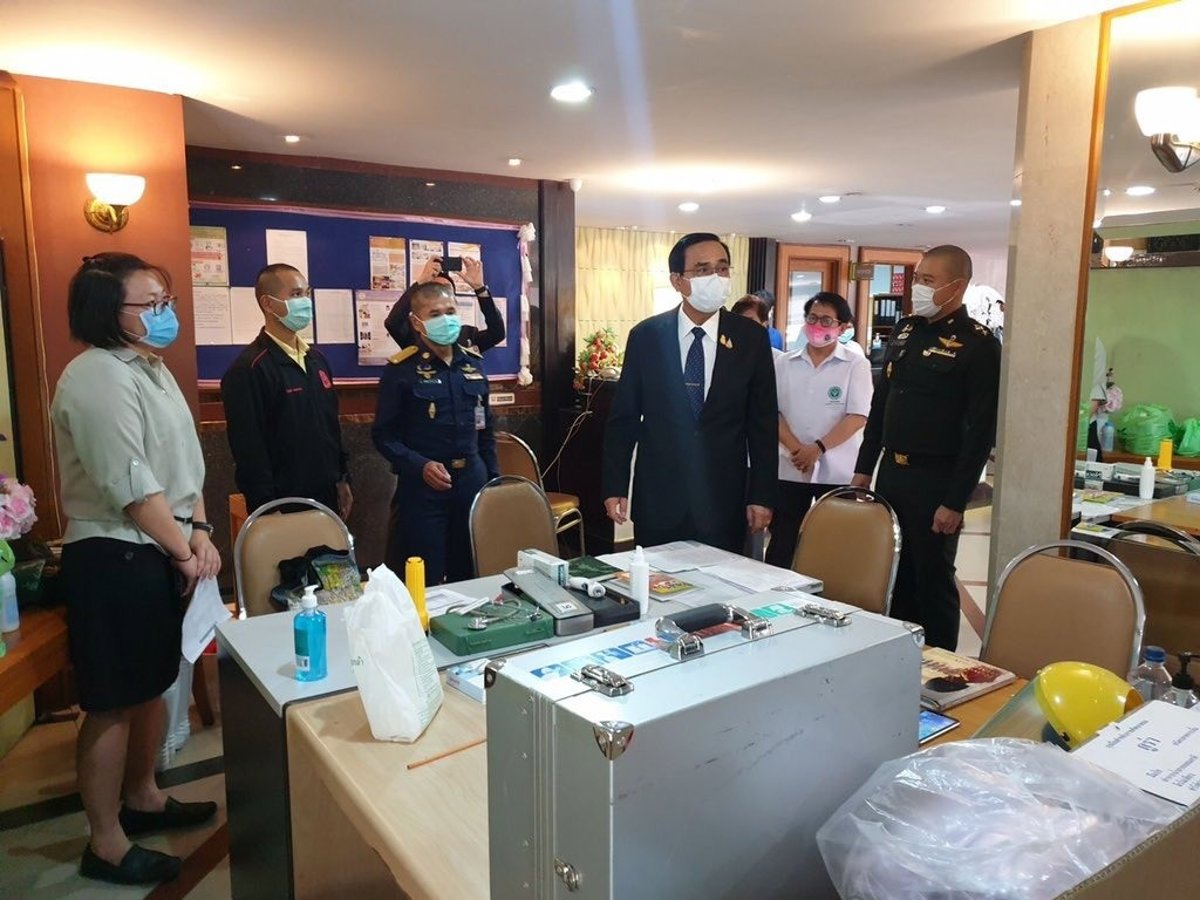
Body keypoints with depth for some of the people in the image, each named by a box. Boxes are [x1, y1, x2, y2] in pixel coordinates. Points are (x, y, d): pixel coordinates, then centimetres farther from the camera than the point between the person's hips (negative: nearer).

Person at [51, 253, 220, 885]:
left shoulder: (150, 368, 12)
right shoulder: (97, 379, -18)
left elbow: (186, 462, 12)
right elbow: (132, 487, -21)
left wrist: (200, 533, 1)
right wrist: (185, 553, -12)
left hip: (158, 550, 9)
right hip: (113, 557, -9)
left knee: (152, 683, 20)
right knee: (113, 702, 2)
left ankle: (142, 797, 38)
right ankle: (106, 844, 17)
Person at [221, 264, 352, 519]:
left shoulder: (317, 359, 11)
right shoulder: (248, 369, -15)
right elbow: (249, 450, -18)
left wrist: (342, 479, 15)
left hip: (325, 496, 7)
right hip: (283, 504, -7)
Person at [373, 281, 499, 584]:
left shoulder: (473, 363, 9)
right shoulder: (401, 370, -7)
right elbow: (383, 435, -7)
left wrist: (493, 478, 12)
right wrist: (420, 466, -21)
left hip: (472, 480, 5)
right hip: (423, 485, -4)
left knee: (471, 576, 14)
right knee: (424, 583, 3)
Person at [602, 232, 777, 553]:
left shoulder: (751, 338, -2)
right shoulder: (645, 336, -2)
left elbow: (762, 423, 1)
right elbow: (623, 417, 2)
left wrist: (762, 496, -1)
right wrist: (615, 487, -1)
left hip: (724, 500, 0)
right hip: (658, 498, 0)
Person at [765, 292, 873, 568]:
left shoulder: (856, 365, -1)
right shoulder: (784, 363, 7)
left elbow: (857, 417, -9)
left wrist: (818, 448, -17)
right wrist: (797, 449, -13)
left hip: (838, 472, -2)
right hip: (790, 469, 2)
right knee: (781, 544, 7)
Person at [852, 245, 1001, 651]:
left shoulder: (978, 344, -10)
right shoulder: (904, 330, 10)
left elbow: (981, 430, -13)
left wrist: (955, 501, -15)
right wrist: (864, 467, 12)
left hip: (936, 479, -6)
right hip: (890, 472, 6)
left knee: (933, 580, 4)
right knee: (894, 574, 14)